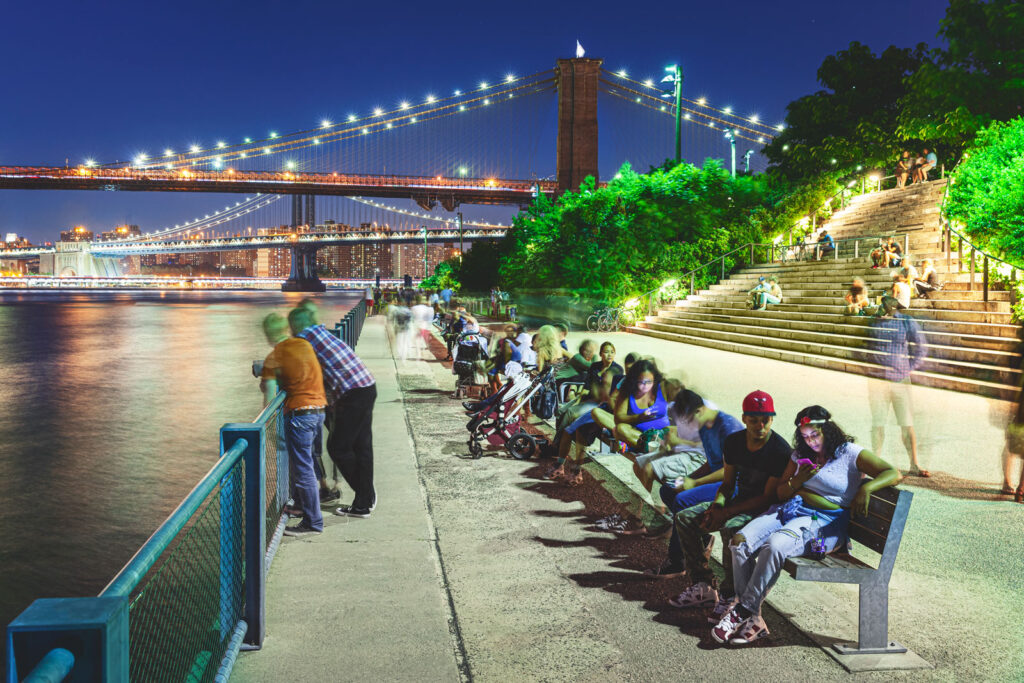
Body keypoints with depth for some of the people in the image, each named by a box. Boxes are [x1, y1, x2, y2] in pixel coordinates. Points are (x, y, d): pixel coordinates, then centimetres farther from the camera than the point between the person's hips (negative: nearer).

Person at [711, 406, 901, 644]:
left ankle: (743, 610, -23)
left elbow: (893, 474, -7)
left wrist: (866, 488, -25)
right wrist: (797, 480, 0)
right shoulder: (800, 455, 21)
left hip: (824, 520, -6)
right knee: (740, 542, -22)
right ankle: (753, 620, -21)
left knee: (774, 546, -36)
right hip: (789, 509, 6)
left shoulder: (851, 454, 3)